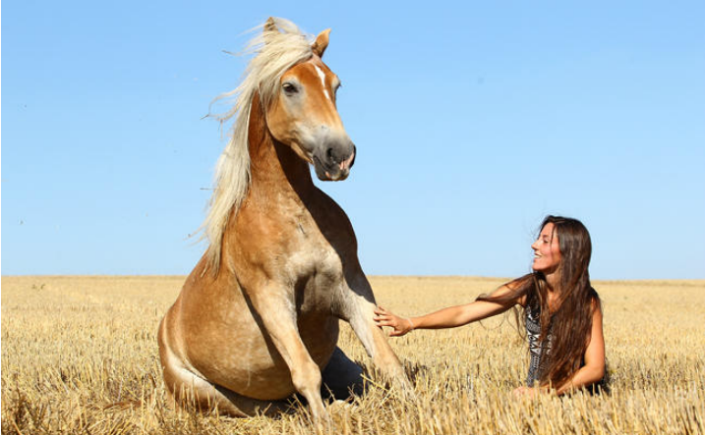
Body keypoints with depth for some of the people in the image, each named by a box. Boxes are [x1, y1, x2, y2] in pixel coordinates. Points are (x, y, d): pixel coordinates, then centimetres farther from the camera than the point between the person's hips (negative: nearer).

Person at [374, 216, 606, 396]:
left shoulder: (587, 301, -13)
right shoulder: (526, 289, -5)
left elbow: (595, 368, -15)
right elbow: (463, 313, -10)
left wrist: (543, 392, -25)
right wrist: (410, 323, -21)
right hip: (537, 391, 4)